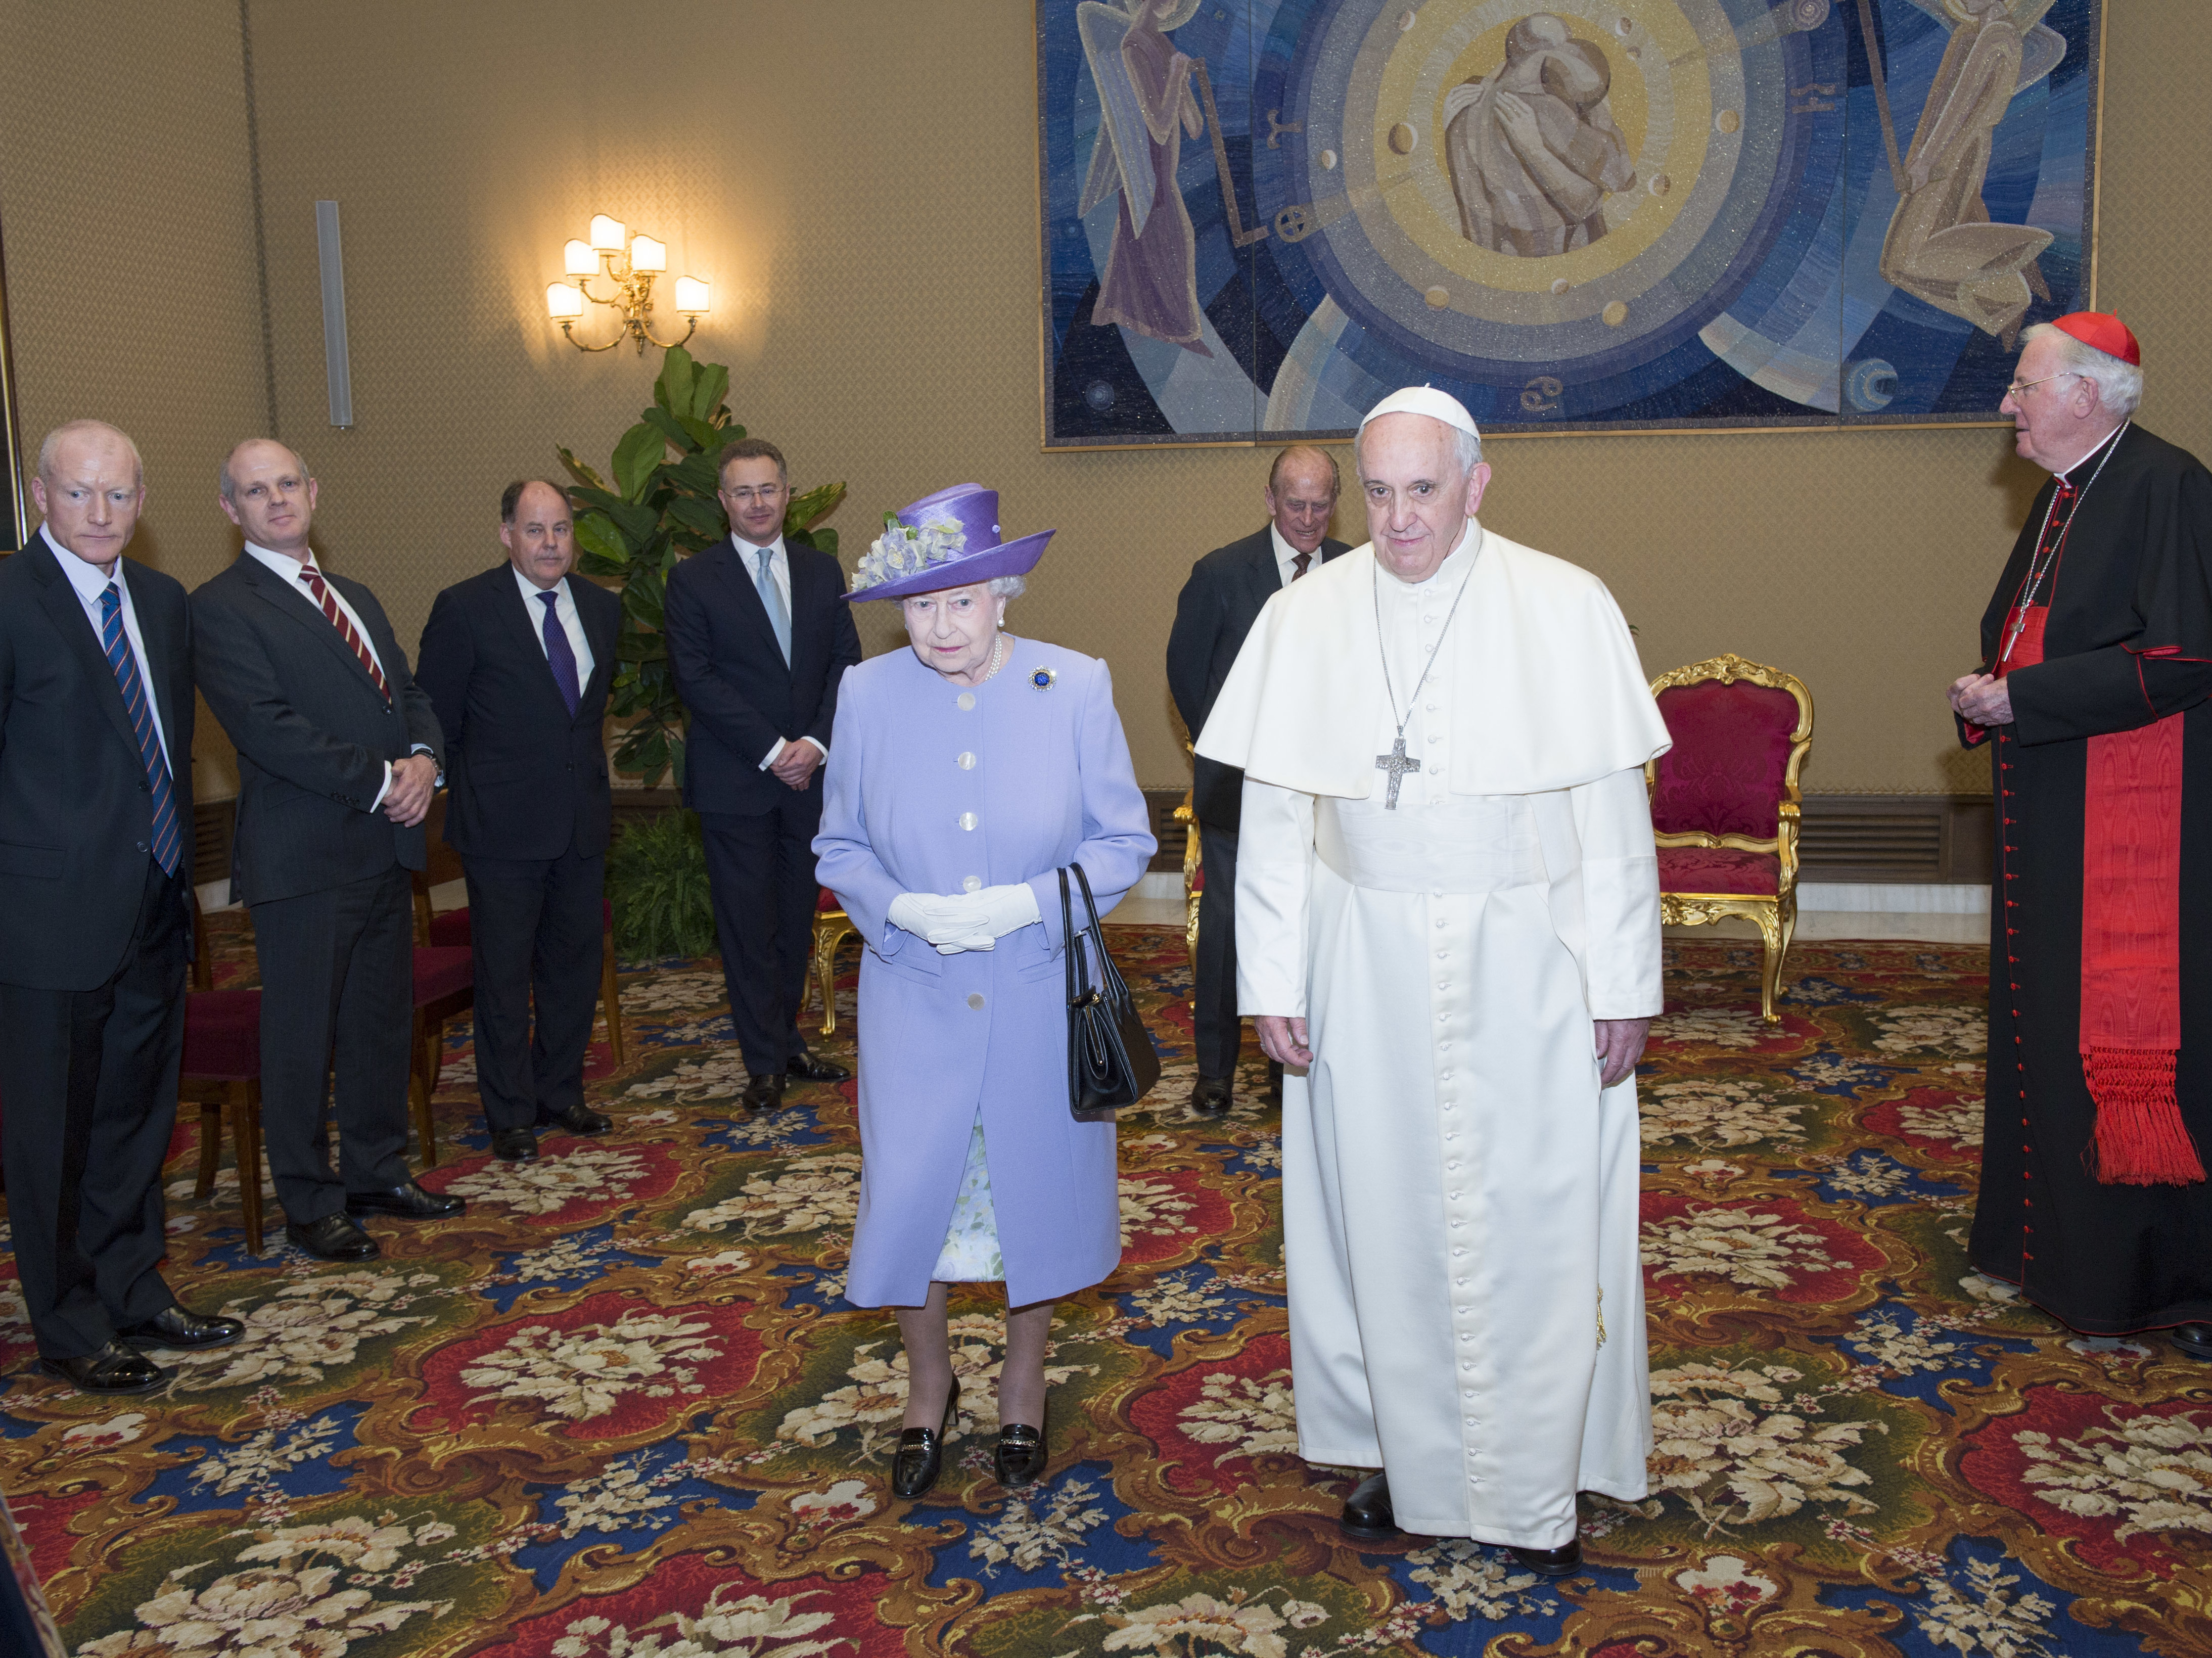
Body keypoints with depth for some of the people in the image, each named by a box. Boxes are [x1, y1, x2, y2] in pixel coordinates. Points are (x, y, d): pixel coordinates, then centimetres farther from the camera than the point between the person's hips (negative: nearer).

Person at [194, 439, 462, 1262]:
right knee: (302, 1034, 2)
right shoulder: (222, 607, -8)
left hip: (385, 845, 8)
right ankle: (310, 1203, 13)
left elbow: (409, 692, 16)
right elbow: (268, 728, -17)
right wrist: (379, 783, -17)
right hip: (302, 856, -7)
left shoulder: (356, 598, 18)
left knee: (384, 1018, 15)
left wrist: (423, 758, -6)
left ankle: (378, 1173, 28)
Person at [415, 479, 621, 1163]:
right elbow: (434, 717, -4)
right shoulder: (465, 608, -9)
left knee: (576, 966, 13)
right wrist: (472, 790, -1)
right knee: (504, 974, 4)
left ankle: (560, 1094, 29)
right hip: (503, 826, -5)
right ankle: (511, 1114, 16)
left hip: (583, 820, 5)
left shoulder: (601, 606, 7)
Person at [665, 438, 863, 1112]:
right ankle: (765, 1062, 11)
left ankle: (786, 1041, 24)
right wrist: (772, 751, -14)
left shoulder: (822, 571, 10)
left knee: (797, 920, 11)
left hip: (809, 774, 4)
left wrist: (817, 743, -9)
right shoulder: (693, 580, -2)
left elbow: (846, 663, 6)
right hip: (735, 780, -3)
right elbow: (696, 679, -9)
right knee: (749, 925, 1)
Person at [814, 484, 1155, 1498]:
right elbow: (839, 845, 4)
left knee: (1035, 1189, 11)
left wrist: (1025, 903, -19)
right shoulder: (868, 695, -4)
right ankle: (928, 1392, 32)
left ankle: (1022, 1393, 36)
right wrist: (905, 909, -15)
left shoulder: (1076, 689, -9)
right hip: (915, 1000, 1)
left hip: (1039, 997, -1)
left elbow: (1125, 843, -4)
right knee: (909, 1194, 4)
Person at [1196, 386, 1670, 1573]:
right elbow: (1272, 817, 2)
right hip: (1363, 971, 2)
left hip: (1527, 970, -1)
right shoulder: (1303, 618, -1)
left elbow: (1614, 816, -3)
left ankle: (1536, 1487, 22)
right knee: (1381, 1216, 10)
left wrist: (1624, 986, -4)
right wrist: (1271, 983, 0)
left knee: (1531, 1223, 6)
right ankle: (1402, 1454, 29)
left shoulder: (1566, 609, -6)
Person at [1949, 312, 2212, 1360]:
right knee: (2045, 1017, 15)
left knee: (2127, 1032, -3)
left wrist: (2019, 699, -19)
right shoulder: (2063, 496, 13)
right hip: (2047, 811, 9)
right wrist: (1990, 699, 4)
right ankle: (2050, 1236, 29)